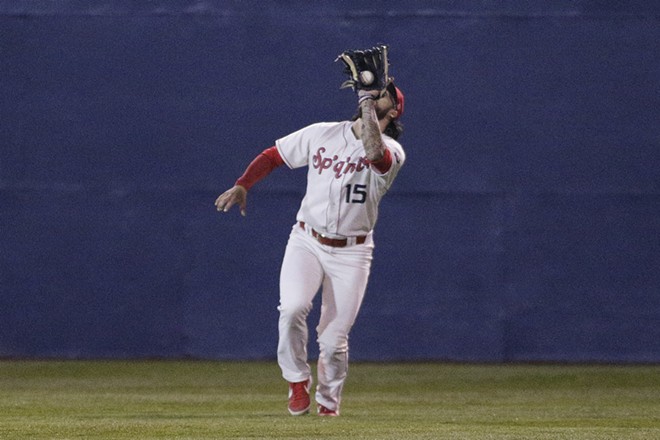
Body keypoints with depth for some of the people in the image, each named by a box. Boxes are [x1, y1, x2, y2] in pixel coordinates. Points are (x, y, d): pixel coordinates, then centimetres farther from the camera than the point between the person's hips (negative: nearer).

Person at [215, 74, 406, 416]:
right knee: (292, 308, -25)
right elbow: (272, 156, 9)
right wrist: (241, 186, -6)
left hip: (351, 253, -1)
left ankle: (328, 400, 25)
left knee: (333, 342, -3)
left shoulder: (392, 152, -8)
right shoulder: (321, 134, 2)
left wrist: (368, 104, -26)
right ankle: (297, 381, -2)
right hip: (307, 242, 1)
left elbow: (374, 151, -32)